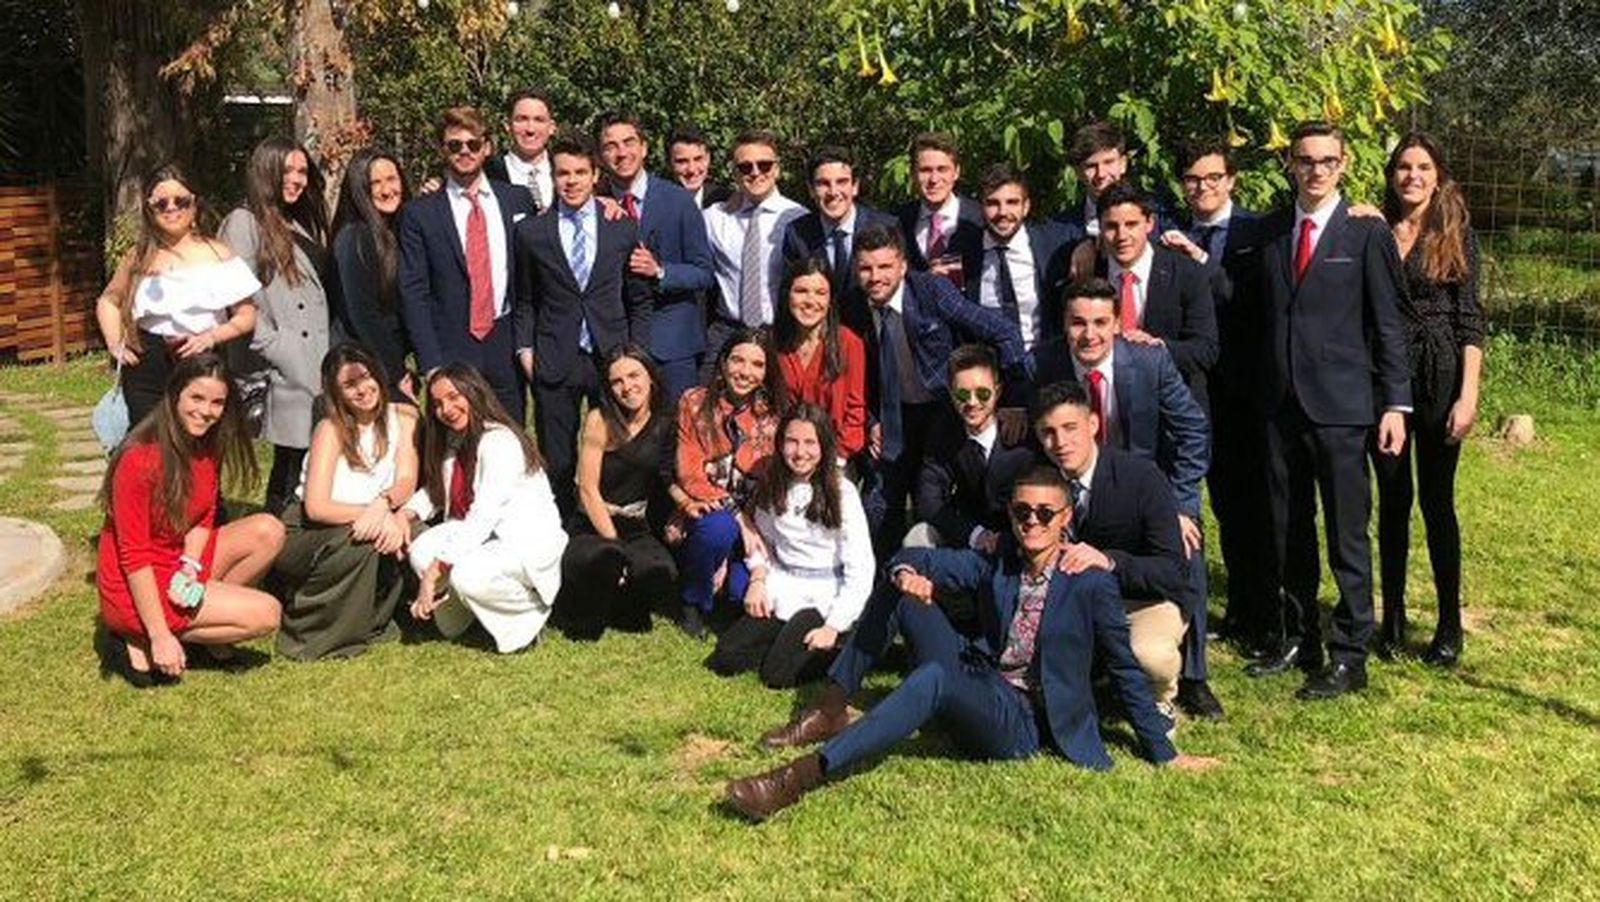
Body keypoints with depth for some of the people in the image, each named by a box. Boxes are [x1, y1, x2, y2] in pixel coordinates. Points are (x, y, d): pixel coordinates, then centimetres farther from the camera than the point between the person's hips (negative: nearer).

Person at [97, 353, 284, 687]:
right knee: (265, 614, -15)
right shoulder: (140, 459, -24)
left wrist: (190, 566, -15)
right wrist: (160, 637, -22)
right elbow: (133, 556, -22)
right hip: (135, 588, -8)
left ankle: (210, 614, 1)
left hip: (179, 564, 8)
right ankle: (141, 641, -5)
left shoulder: (208, 445, -1)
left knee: (268, 531, -8)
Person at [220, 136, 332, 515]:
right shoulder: (243, 223, -2)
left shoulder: (305, 225, 22)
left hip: (317, 362, 7)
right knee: (292, 456, -6)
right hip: (288, 369, -7)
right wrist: (272, 346, -13)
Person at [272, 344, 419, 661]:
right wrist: (382, 515, -34)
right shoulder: (332, 429, -16)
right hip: (304, 535, -4)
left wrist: (383, 503, -36)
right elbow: (316, 507, -25)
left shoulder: (402, 417, -3)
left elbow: (407, 481, -13)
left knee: (413, 537, -23)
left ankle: (371, 621, -1)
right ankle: (309, 633, -14)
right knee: (358, 540, -34)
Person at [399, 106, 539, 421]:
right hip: (449, 354, -2)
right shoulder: (419, 214, 2)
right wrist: (431, 365, -10)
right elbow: (413, 296, -2)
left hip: (506, 352, 2)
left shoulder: (518, 201, 9)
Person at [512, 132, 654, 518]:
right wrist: (525, 348, 2)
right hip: (554, 363, 0)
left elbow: (639, 299, 9)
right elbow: (524, 299, 12)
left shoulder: (625, 229, 6)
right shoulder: (530, 233, 5)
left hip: (613, 357, 0)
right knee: (557, 463, 3)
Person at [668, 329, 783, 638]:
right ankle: (695, 605, -7)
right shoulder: (694, 403, -2)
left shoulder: (771, 416, 4)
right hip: (703, 515, -2)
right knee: (718, 527, -37)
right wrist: (732, 510, -21)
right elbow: (689, 473, -8)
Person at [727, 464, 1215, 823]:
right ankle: (831, 710, -5)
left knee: (933, 678, -37)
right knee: (902, 591, -3)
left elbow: (1124, 669, 0)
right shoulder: (996, 565, 9)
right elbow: (912, 558, 7)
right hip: (977, 688, 6)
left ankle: (803, 775, -43)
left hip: (1024, 723, -6)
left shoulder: (1091, 584, -5)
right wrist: (907, 574, -18)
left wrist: (1163, 753, 3)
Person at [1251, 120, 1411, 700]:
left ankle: (1349, 657, 8)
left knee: (1347, 533, 0)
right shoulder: (1273, 232, 11)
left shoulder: (1367, 233, -1)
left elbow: (1388, 324, -2)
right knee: (1288, 530, 12)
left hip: (1340, 404, -4)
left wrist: (1395, 403, -7)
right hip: (1281, 402, 4)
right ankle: (1298, 640, 24)